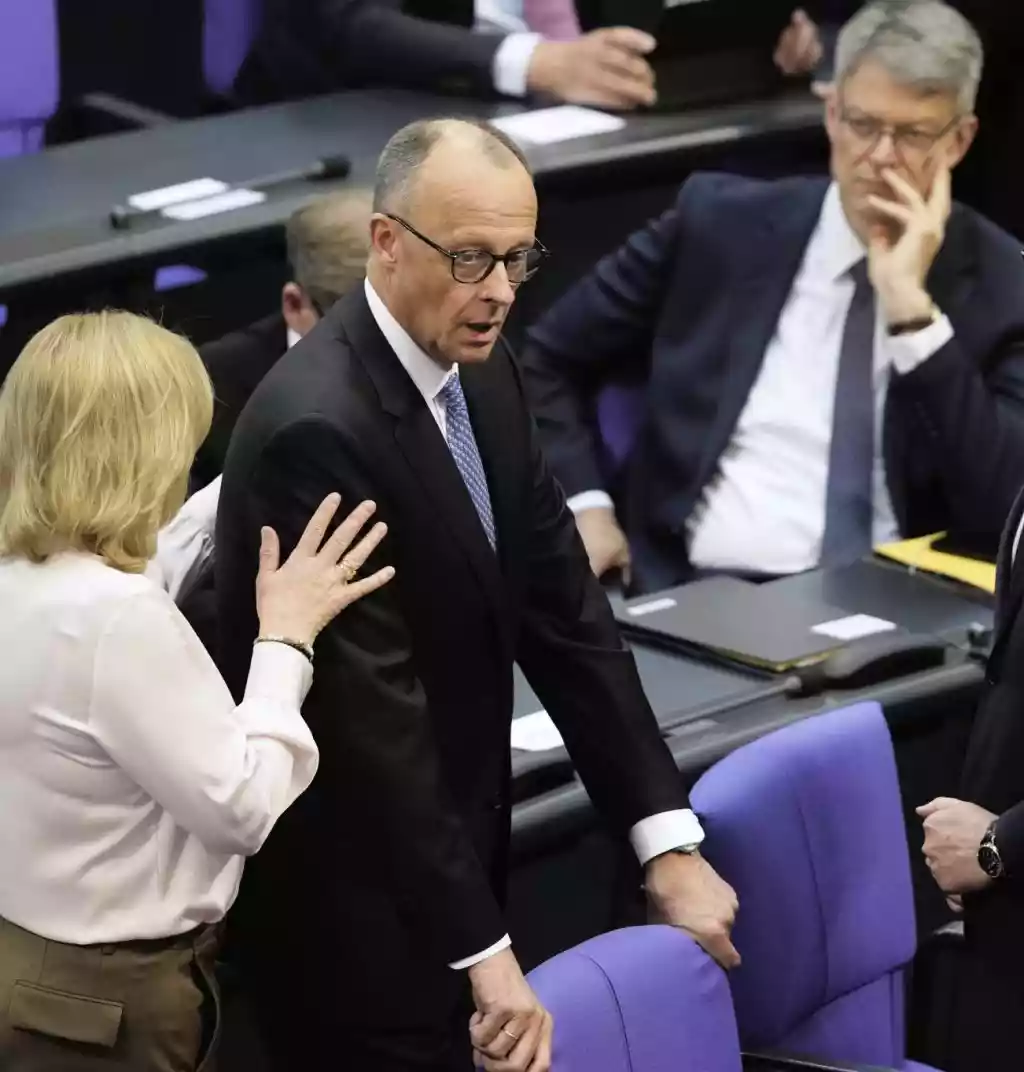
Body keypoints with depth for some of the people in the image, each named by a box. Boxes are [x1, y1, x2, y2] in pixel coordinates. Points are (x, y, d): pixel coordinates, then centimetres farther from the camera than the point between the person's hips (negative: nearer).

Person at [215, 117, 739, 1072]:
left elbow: (563, 613, 2)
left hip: (449, 851, 8)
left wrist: (668, 842, -3)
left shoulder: (481, 375, 2)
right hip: (351, 903, -8)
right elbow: (376, 713, -27)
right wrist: (483, 951, -27)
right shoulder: (318, 430, -25)